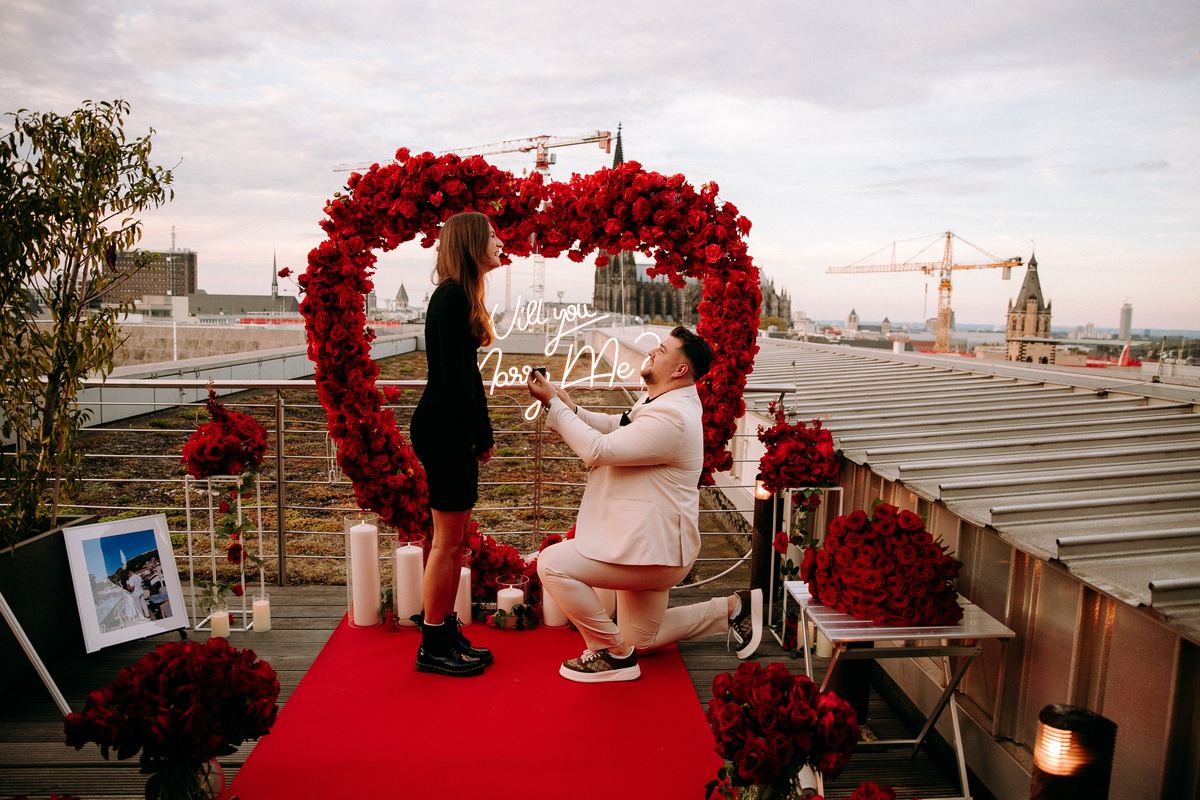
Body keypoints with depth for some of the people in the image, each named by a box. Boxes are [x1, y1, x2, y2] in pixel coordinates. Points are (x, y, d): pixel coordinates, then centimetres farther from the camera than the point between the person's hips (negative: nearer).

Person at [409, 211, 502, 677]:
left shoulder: (459, 296, 17)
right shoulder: (452, 296, -13)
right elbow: (452, 376, -19)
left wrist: (479, 432, 13)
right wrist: (481, 435, -13)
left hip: (453, 430, 10)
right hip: (445, 430, -10)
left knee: (454, 539, 14)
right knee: (448, 540, -2)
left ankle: (447, 633, 25)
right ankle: (432, 647, 10)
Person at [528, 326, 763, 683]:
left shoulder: (671, 418, -26)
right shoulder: (658, 401, 8)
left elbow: (598, 450, -28)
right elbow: (616, 426, 17)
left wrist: (553, 403, -19)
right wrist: (571, 408, -1)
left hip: (654, 548, -11)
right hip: (647, 544, 11)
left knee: (553, 564, -19)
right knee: (643, 640, 23)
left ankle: (615, 654, -5)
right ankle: (734, 608, 29)